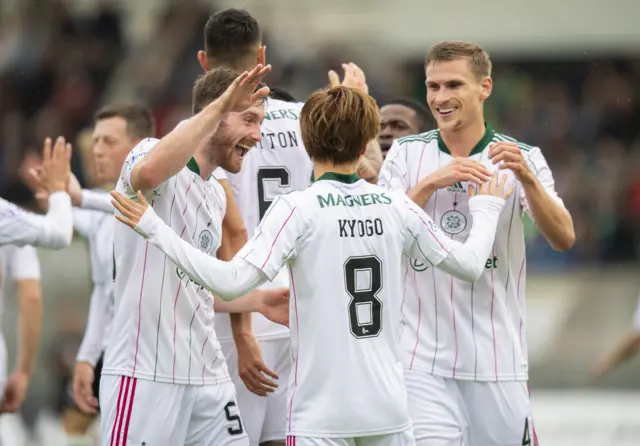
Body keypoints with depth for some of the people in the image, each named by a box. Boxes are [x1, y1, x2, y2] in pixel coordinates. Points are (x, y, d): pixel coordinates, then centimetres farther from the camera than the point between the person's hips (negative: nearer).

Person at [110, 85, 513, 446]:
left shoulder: (298, 209, -9)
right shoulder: (397, 207, 3)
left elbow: (233, 282, -17)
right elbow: (470, 264, 11)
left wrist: (156, 230, -11)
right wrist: (486, 209, 31)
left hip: (322, 412, -4)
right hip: (388, 405, 4)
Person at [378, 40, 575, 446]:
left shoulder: (523, 157, 3)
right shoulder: (406, 153, 5)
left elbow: (563, 238, -8)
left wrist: (526, 178, -22)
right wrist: (431, 183, -17)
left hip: (498, 361, 1)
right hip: (422, 358, -1)